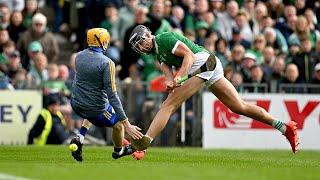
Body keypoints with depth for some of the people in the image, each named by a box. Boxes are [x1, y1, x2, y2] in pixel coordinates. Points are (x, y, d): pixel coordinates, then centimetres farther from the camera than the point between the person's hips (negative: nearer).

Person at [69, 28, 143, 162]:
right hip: (96, 110, -6)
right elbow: (112, 96, -23)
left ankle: (79, 138, 18)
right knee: (118, 123, 23)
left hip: (76, 105, 6)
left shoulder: (79, 56, -2)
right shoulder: (107, 63, -21)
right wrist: (127, 125, -22)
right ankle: (118, 151, 46)